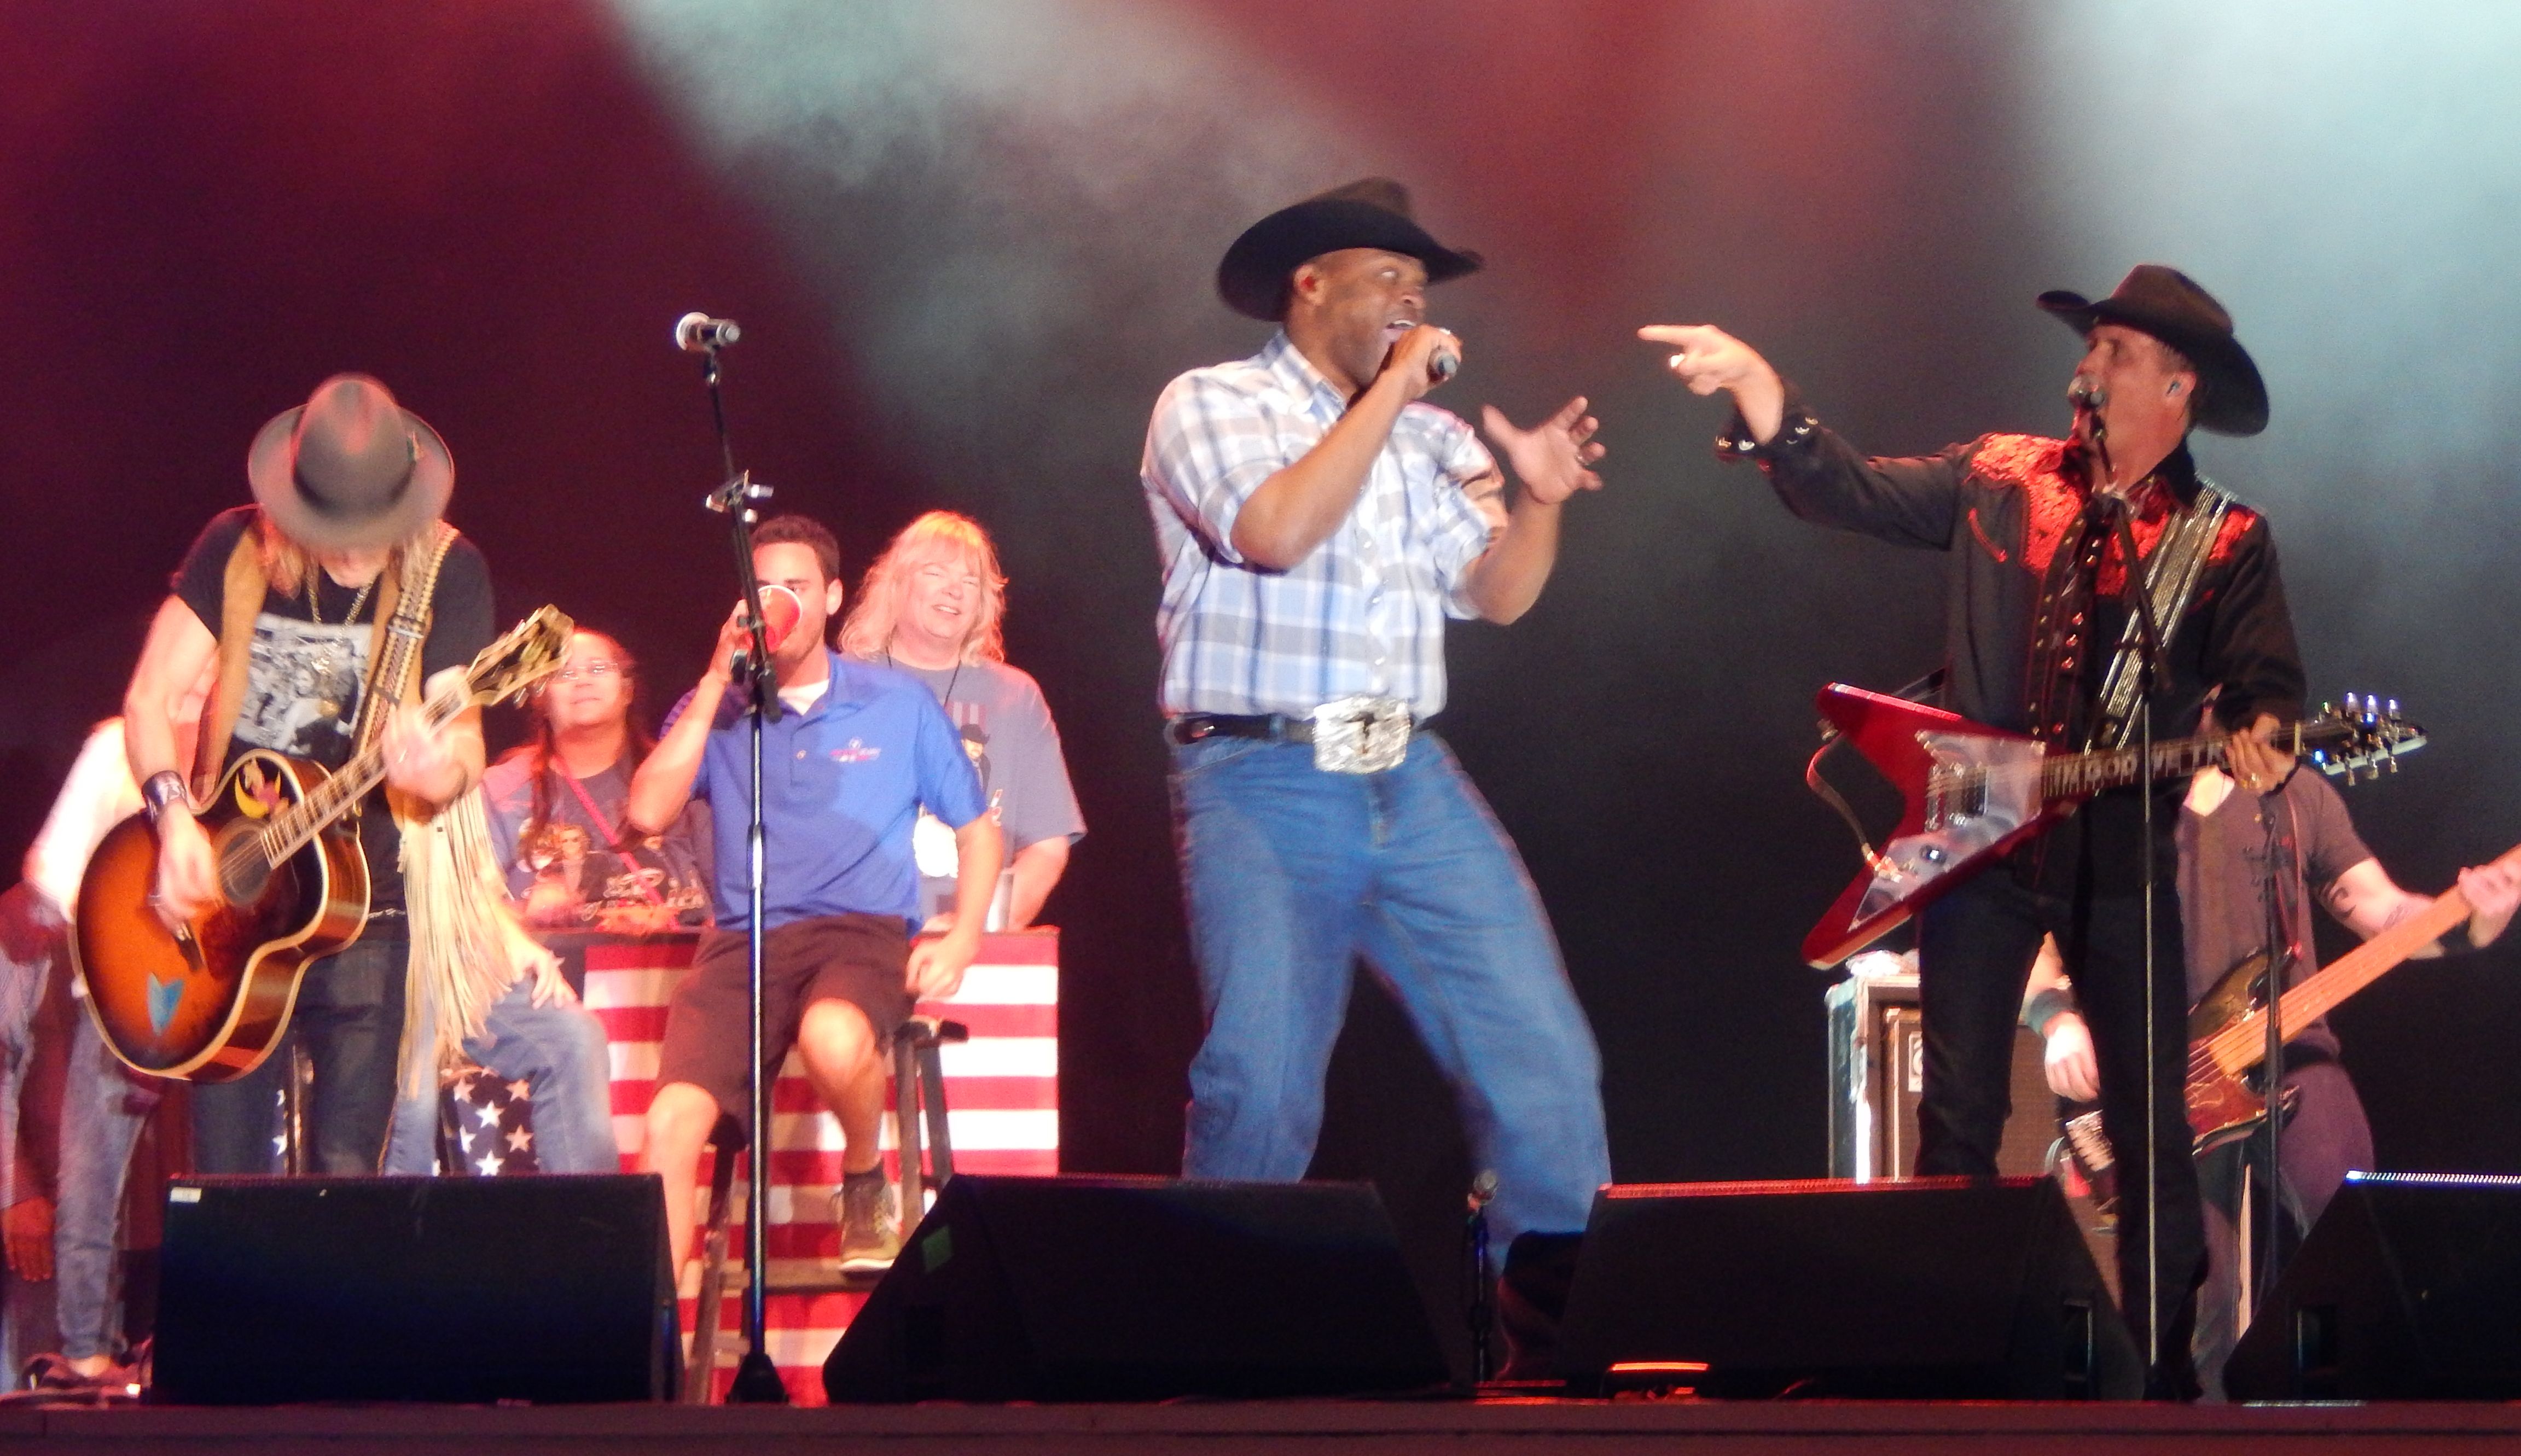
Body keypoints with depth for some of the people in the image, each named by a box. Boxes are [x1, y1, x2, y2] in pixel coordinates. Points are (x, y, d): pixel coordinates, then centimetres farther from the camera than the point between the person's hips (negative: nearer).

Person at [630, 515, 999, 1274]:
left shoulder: (899, 706, 12)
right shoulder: (713, 712, 14)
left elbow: (977, 831, 17)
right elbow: (648, 812, -3)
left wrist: (962, 938, -1)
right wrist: (717, 683, -5)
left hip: (862, 933, -2)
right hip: (741, 945, 2)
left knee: (834, 1037, -38)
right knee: (672, 1122, -24)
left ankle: (865, 1180, -5)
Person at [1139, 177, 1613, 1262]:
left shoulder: (1430, 436, 18)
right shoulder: (1211, 406, 2)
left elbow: (1496, 594, 11)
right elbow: (1278, 531, -17)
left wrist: (1537, 502, -8)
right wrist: (1388, 389, -11)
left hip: (1412, 784, 5)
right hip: (1261, 781, -5)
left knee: (1545, 1064, -5)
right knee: (1262, 1090, -11)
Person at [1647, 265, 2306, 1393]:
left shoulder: (2226, 541, 1)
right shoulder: (1999, 480, 6)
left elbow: (2268, 685, -4)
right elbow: (1851, 491, -1)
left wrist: (2258, 734, -29)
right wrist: (1759, 395, -18)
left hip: (2121, 855, -1)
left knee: (2153, 1125, 2)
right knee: (1958, 1119, 2)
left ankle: (2164, 1372, 11)